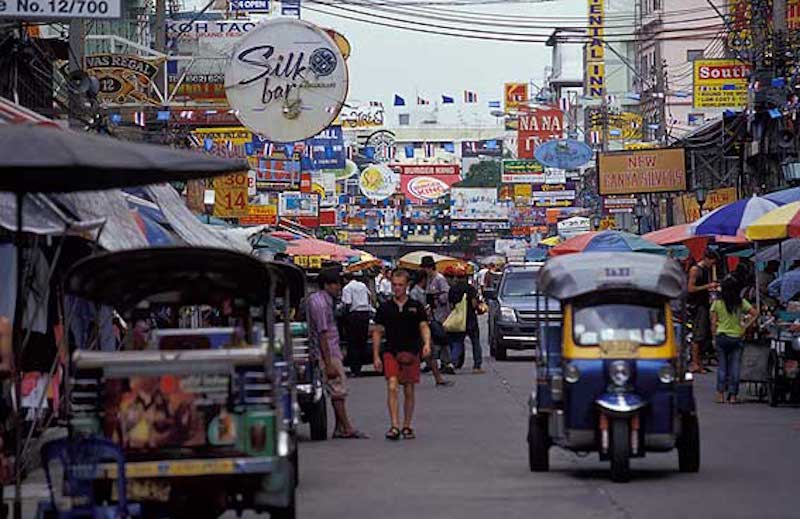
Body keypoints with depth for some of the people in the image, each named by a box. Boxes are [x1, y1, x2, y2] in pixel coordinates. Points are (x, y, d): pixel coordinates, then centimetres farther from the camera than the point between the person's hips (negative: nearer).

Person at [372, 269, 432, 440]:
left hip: (411, 354, 1)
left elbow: (424, 327, 0)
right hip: (391, 353, -1)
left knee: (409, 392, 7)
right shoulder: (385, 308, 5)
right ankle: (394, 426, -19)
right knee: (392, 387, -15)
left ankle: (407, 427, 20)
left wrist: (426, 343, -20)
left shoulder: (416, 307, 4)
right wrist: (376, 356, 2)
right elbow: (377, 332, 9)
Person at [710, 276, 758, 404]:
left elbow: (713, 323, -4)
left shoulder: (717, 303, -3)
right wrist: (745, 326, 0)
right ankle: (732, 395, 3)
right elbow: (755, 314, -5)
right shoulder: (742, 303, -1)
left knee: (722, 366, 8)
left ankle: (721, 394, 3)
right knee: (735, 366, 4)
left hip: (721, 336, 0)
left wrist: (714, 336, 7)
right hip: (737, 337, 0)